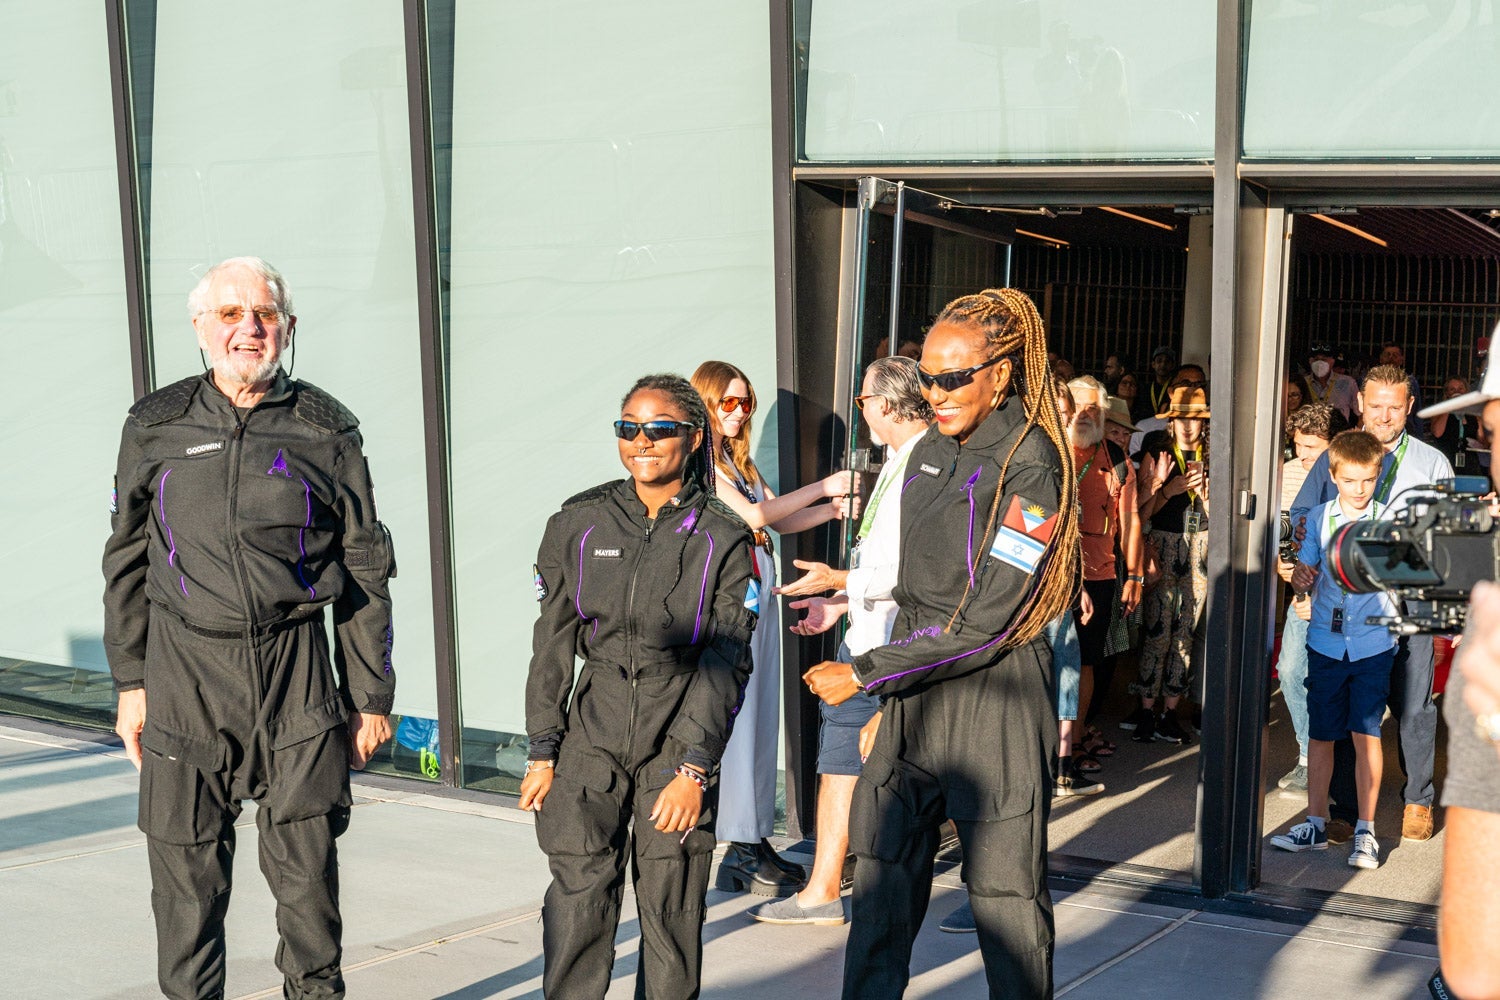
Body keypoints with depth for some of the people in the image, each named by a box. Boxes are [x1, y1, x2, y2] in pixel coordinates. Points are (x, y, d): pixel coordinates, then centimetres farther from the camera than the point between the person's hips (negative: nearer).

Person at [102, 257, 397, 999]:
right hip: (185, 668, 1)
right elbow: (127, 562, 12)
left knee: (307, 867, 4)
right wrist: (131, 681, 8)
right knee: (187, 870, 4)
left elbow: (366, 571, 5)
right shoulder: (155, 427, 6)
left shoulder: (325, 430, 3)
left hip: (296, 667, -1)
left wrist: (371, 696, 4)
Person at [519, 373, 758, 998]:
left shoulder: (723, 539, -1)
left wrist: (693, 769, -10)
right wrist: (543, 752, 4)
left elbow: (726, 664, -3)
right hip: (592, 735, 1)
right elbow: (552, 645, 8)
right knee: (577, 904, -5)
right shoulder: (577, 525, 4)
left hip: (681, 741, -1)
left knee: (672, 912, 2)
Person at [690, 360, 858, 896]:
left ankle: (756, 841, 15)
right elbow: (754, 514, -14)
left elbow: (780, 521, 16)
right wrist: (823, 487, -10)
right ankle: (741, 850, -2)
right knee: (734, 720, -6)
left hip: (760, 596, 9)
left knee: (761, 719, 9)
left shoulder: (738, 460, 18)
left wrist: (833, 509, 1)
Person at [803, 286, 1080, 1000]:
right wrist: (886, 700, 19)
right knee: (884, 881, 10)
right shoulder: (931, 451, 9)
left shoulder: (1030, 468, -15)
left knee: (1006, 895, 4)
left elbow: (985, 622, -19)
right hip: (915, 696, 7)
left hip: (993, 700, -7)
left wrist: (863, 674, -14)